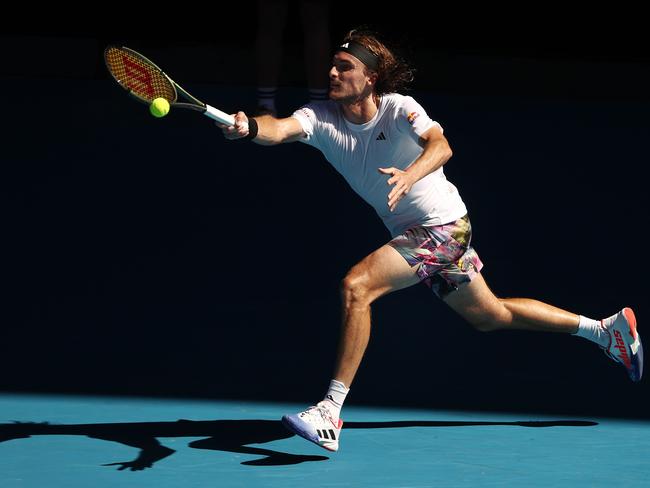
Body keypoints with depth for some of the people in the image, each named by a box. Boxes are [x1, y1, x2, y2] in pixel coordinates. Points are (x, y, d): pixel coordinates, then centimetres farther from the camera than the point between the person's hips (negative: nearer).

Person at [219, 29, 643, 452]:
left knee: (356, 286, -26)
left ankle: (330, 413, -27)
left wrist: (409, 175, -57)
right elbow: (280, 129, -25)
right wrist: (249, 127, -48)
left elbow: (440, 145, -37)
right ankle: (604, 328, 41)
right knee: (491, 316, 23)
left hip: (443, 226, -8)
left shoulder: (399, 109, -18)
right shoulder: (322, 117, -5)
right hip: (412, 234, 8)